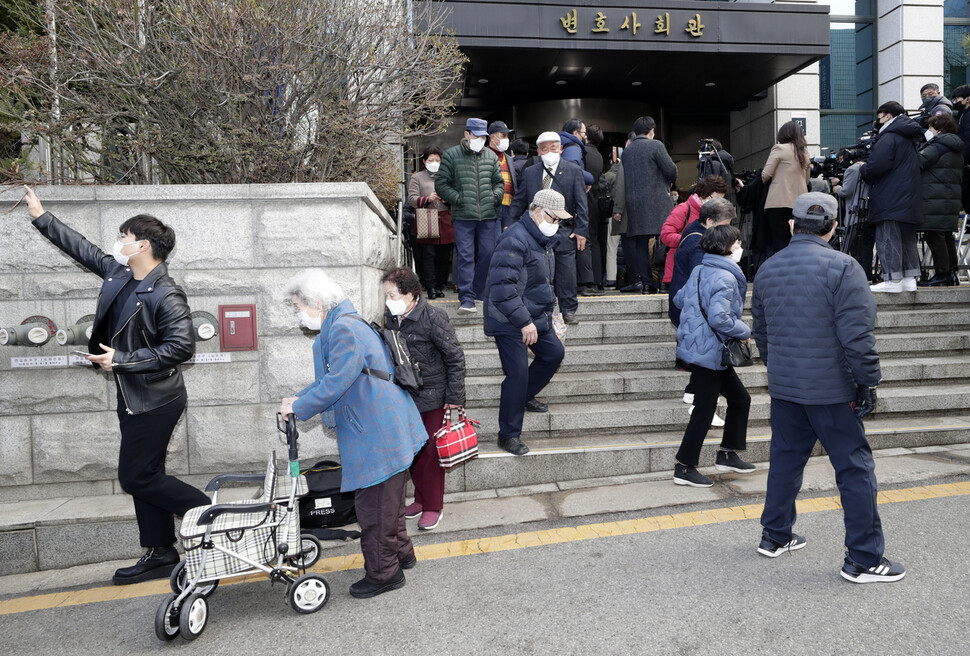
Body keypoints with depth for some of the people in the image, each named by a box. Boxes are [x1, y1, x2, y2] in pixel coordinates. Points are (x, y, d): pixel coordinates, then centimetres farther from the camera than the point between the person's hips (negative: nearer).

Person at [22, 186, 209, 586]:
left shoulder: (165, 295, -20)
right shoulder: (117, 273, 6)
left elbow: (181, 347, -26)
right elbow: (81, 248, 21)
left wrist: (122, 360, -22)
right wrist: (41, 218, 26)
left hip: (154, 400, -9)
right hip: (133, 398, 9)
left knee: (135, 477, -5)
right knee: (144, 476, 12)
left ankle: (208, 511, 8)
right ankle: (160, 556, 23)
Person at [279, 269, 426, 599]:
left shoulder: (345, 329, -21)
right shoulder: (339, 326, 14)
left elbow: (336, 383, -23)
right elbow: (329, 377, 20)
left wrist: (299, 407, -10)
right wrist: (299, 398, 9)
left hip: (376, 434, -11)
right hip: (384, 431, 11)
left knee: (373, 506, 2)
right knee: (386, 500, 24)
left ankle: (383, 573, 17)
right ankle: (401, 553, 40)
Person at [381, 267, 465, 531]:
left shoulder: (433, 317, -17)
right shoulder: (390, 317, 1)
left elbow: (455, 358, -13)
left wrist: (454, 398, -13)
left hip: (432, 397, -6)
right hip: (404, 397, 6)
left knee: (430, 453, 3)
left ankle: (433, 506, 18)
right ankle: (420, 497, 32)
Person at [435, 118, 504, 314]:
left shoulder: (491, 156, 15)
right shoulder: (451, 155, 3)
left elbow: (499, 182, 24)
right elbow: (441, 184, 1)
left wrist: (495, 196, 5)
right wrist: (458, 199, -8)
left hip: (488, 216, 4)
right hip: (463, 216, -4)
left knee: (488, 253, 5)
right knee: (465, 256, -6)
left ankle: (478, 291, 23)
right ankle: (466, 299, -5)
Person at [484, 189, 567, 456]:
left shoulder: (542, 239, 11)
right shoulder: (516, 241, -23)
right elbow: (502, 288, -30)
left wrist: (548, 310, 22)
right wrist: (524, 322, -27)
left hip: (535, 317, 10)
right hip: (510, 323, -10)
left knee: (554, 353, 19)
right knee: (518, 373, -9)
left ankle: (525, 396, 39)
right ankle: (509, 435, 5)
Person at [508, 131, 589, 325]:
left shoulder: (573, 171, 3)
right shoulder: (529, 172, 10)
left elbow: (581, 203, 1)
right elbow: (519, 201, 15)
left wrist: (581, 230, -5)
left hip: (564, 232, -2)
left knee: (566, 273, -1)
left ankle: (568, 311, 12)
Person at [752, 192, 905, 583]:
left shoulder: (767, 270, 6)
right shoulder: (842, 267, -14)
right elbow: (857, 335, -18)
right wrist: (867, 382, -7)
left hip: (783, 388, 6)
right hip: (831, 390, -6)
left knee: (785, 460, 17)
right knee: (855, 469, 5)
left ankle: (775, 537, 28)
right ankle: (864, 560, 12)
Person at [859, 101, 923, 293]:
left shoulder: (888, 137, -11)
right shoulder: (910, 137, 19)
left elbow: (876, 166, -20)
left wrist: (862, 170, 1)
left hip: (890, 200, -10)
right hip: (910, 199, 10)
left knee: (887, 239, -8)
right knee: (908, 238, 13)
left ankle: (893, 280, -10)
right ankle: (909, 278, 15)